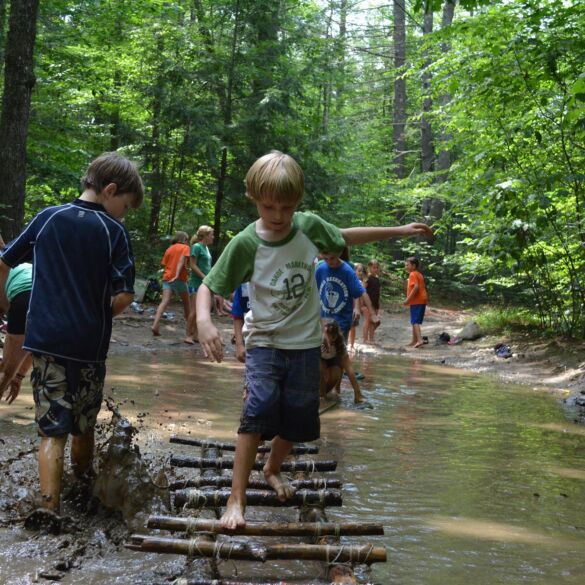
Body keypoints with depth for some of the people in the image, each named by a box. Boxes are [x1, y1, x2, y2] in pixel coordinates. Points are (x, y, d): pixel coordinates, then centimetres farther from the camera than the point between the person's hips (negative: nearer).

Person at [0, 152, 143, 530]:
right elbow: (124, 296, -12)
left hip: (45, 339, 2)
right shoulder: (113, 232, -6)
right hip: (89, 344, -1)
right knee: (84, 423, 19)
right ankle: (83, 477, 40)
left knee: (53, 429, 3)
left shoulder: (47, 218, 4)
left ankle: (49, 505, -10)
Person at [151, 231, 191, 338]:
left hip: (167, 277, 4)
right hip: (179, 279, -4)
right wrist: (177, 275, -23)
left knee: (164, 301, -9)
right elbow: (181, 261, -13)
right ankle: (189, 327, 23)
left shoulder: (169, 249, 17)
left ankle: (155, 325, -27)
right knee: (186, 302, 13)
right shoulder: (185, 247, 2)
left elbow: (164, 264, 12)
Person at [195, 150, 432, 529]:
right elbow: (208, 286, -14)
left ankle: (272, 469, 40)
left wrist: (400, 231, 15)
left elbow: (347, 237, 11)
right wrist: (204, 320, -34)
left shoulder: (309, 226, -9)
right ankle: (237, 498, -15)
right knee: (259, 409, -23)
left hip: (305, 342, 4)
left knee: (297, 419, 10)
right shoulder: (246, 243, -18)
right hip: (265, 341, -3)